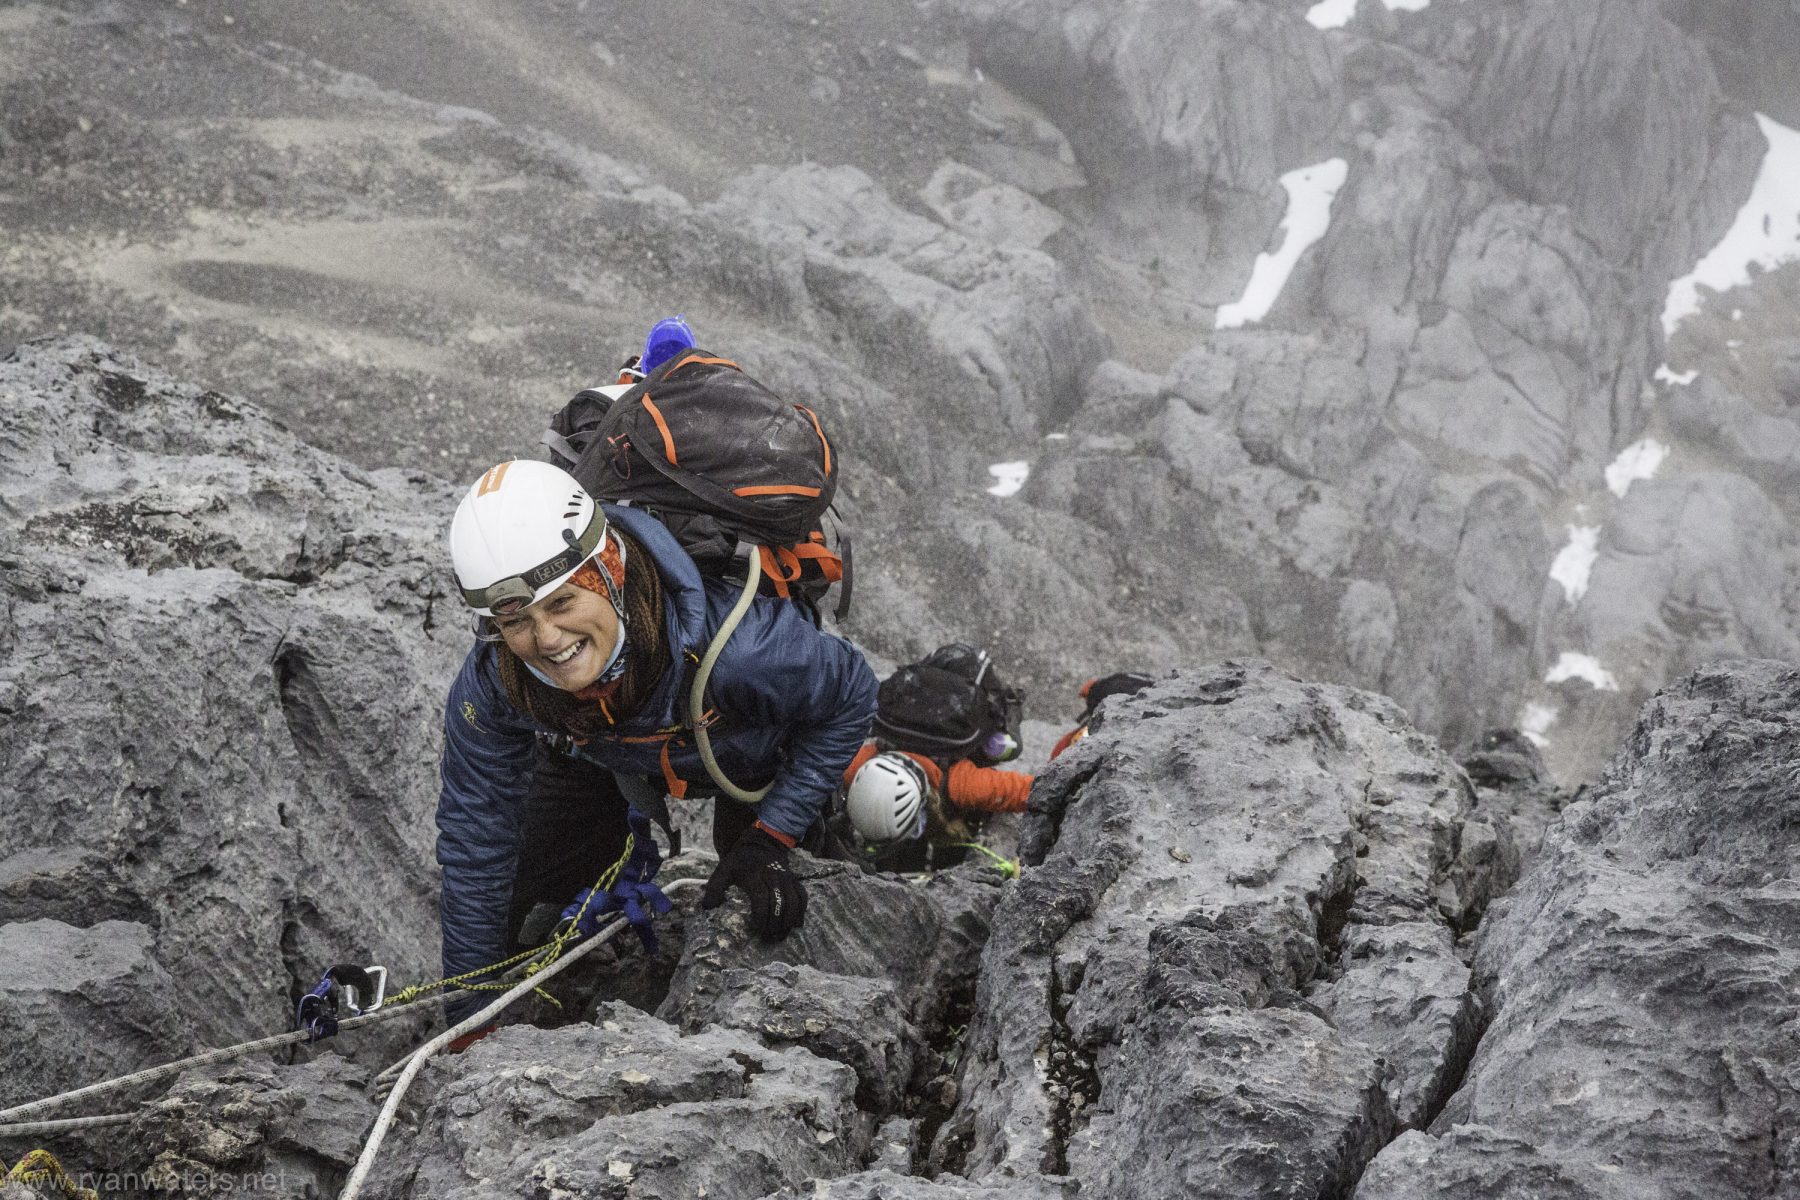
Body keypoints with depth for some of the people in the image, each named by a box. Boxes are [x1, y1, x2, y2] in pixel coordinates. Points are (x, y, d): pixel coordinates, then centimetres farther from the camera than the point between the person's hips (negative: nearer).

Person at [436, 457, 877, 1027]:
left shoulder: (733, 643, -48)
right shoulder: (492, 682, -38)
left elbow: (848, 694, -26)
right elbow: (476, 844, -24)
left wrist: (768, 840, -28)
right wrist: (470, 1014, -19)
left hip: (758, 752, -2)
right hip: (595, 758, 2)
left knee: (763, 911, -1)